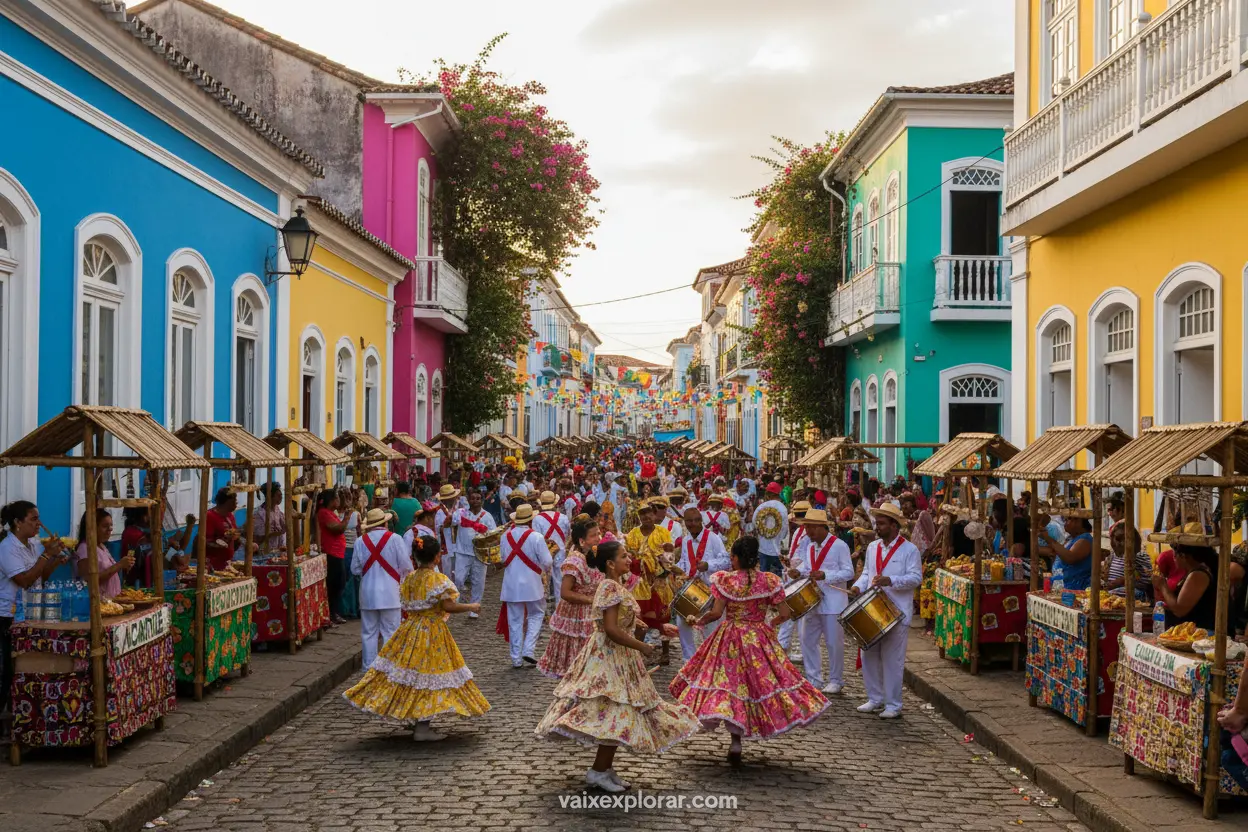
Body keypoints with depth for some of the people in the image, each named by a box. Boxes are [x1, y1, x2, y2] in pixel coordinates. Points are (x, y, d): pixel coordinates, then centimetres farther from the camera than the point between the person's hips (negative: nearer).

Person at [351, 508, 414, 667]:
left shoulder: (360, 541, -1)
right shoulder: (395, 539, -9)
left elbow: (355, 569, 4)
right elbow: (406, 566, -7)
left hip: (368, 594, 2)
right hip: (390, 593, -2)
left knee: (369, 633, 10)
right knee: (390, 633, 4)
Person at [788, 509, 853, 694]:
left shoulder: (839, 546, -12)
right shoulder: (809, 545, 10)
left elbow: (849, 573, -14)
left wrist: (825, 575, -25)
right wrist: (798, 572, -4)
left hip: (832, 602, -7)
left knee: (834, 643, 2)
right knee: (807, 640, 9)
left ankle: (836, 681, 15)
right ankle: (814, 679, 20)